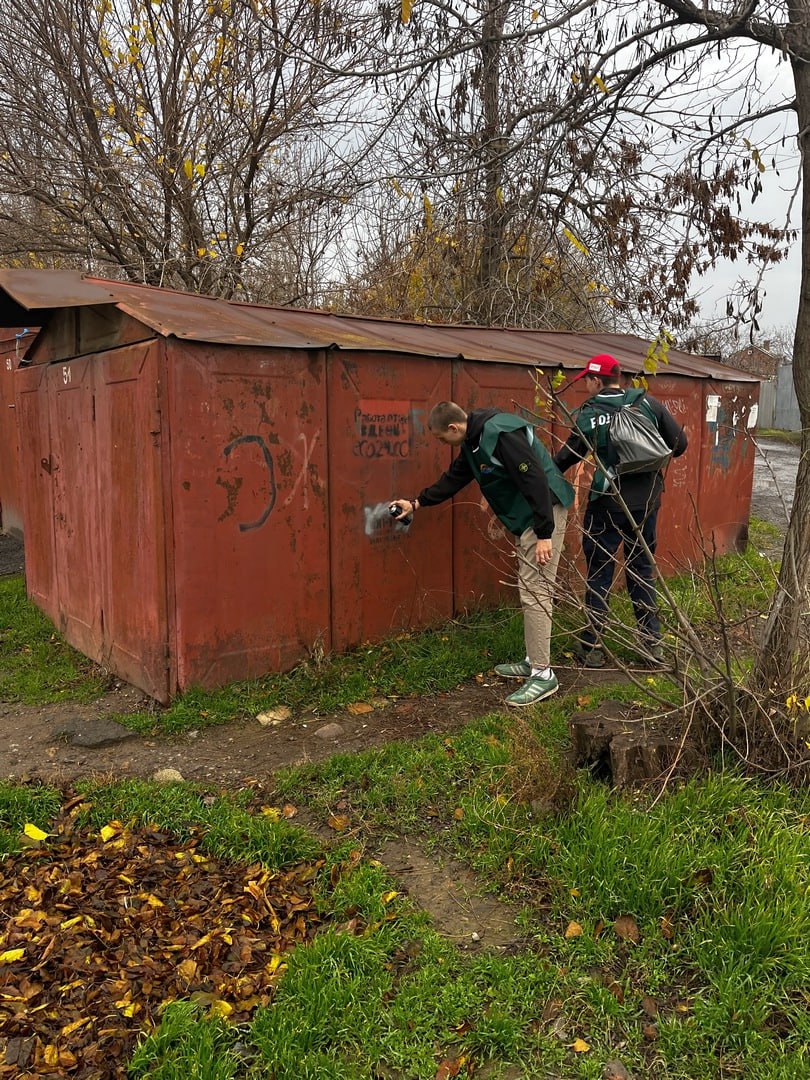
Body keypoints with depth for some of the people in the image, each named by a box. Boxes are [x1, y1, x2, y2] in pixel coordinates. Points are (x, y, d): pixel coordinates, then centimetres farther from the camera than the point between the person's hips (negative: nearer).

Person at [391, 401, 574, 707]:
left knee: (535, 591, -9)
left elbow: (536, 479, -25)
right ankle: (533, 661, 24)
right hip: (523, 518, 10)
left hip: (544, 512, -10)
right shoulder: (472, 442, 10)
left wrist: (544, 533, -25)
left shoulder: (501, 433, -22)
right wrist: (417, 503, 27)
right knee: (529, 590, 14)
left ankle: (543, 674, -3)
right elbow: (453, 478, 25)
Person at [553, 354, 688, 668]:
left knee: (598, 573, 7)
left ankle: (593, 647, 13)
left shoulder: (587, 416, -9)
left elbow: (565, 459, -2)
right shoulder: (648, 404, -1)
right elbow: (679, 444, 1)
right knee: (643, 569, 16)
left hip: (607, 504, -3)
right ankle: (652, 644, 22)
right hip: (647, 500, 4)